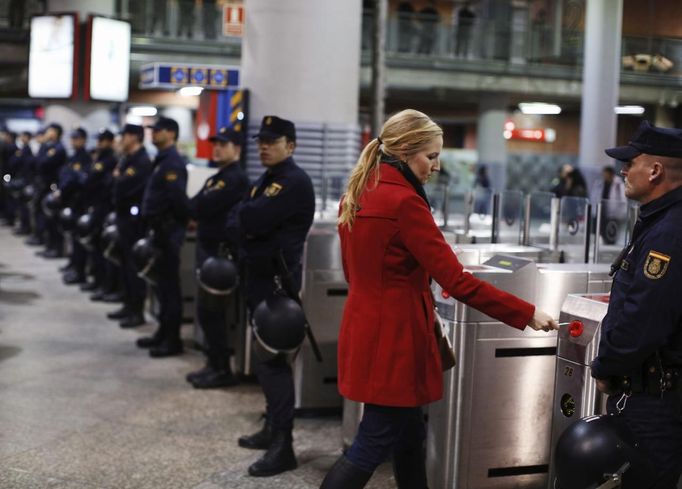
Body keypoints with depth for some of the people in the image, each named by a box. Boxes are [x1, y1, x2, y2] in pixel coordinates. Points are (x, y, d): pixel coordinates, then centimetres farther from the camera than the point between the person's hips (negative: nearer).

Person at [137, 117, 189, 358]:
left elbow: (178, 198, -24)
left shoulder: (173, 162, -15)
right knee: (161, 282, 15)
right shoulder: (162, 160, 17)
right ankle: (164, 332, 24)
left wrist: (184, 221, -13)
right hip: (160, 229, 10)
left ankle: (173, 340, 1)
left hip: (169, 230, -10)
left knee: (169, 284, -4)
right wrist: (152, 225, 16)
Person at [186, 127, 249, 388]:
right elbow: (197, 207, 12)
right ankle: (214, 364, 21)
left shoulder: (237, 179, -12)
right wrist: (195, 211, -8)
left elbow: (204, 206, -20)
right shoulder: (214, 179, 19)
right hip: (208, 248, 9)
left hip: (222, 251, -9)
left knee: (210, 310, -7)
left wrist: (191, 207, -3)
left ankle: (222, 370, 1)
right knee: (207, 310, 12)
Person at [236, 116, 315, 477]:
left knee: (273, 359, -9)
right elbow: (245, 221, 14)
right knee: (264, 356, 16)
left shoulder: (295, 182, -16)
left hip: (278, 278, -10)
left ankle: (283, 445, -4)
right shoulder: (266, 179, 17)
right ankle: (273, 427, 28)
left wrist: (245, 215, -4)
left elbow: (252, 220, -23)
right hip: (260, 275, 10)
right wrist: (249, 219, -6)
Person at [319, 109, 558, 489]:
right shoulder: (404, 201, -20)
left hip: (369, 328, 9)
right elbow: (457, 281, -21)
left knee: (409, 437, 18)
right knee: (374, 445, 1)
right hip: (393, 337, -9)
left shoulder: (359, 194, 8)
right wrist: (526, 314, -16)